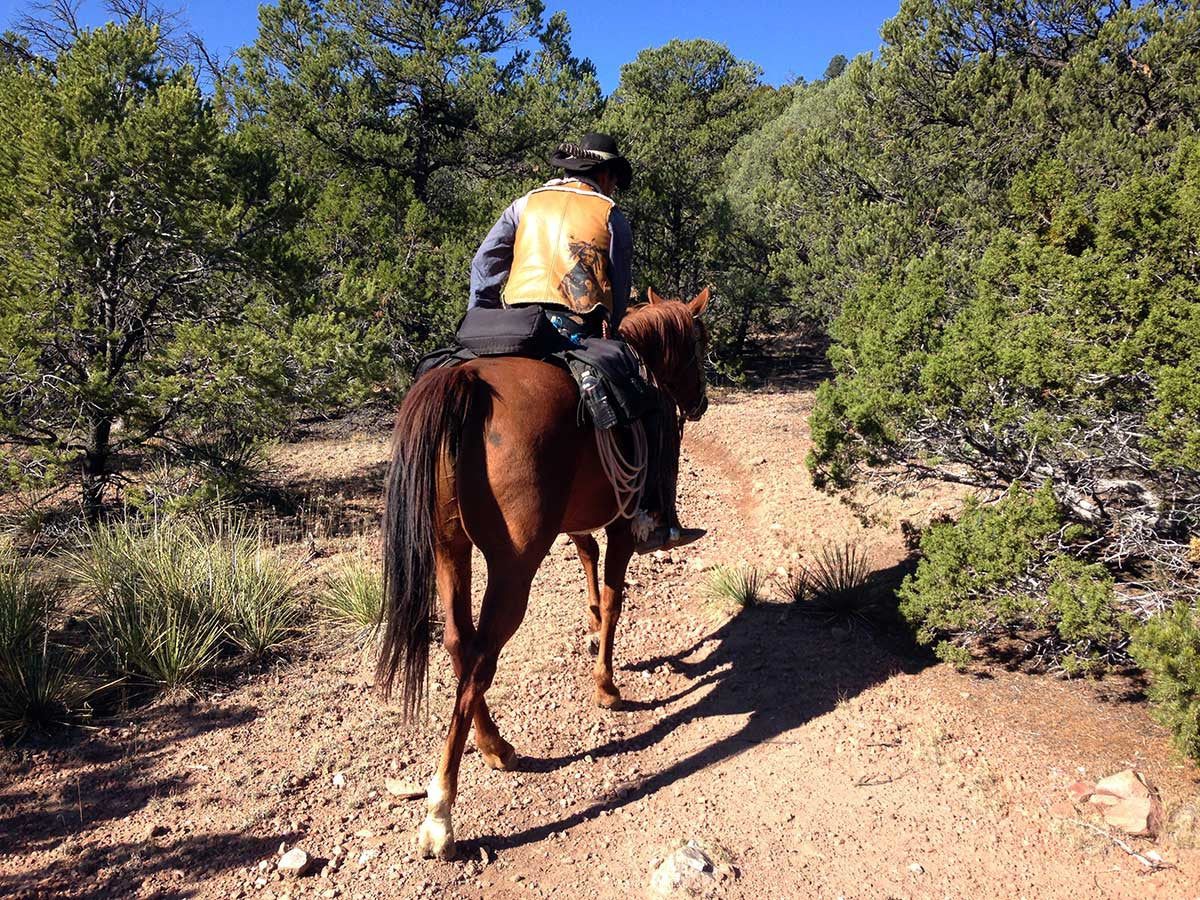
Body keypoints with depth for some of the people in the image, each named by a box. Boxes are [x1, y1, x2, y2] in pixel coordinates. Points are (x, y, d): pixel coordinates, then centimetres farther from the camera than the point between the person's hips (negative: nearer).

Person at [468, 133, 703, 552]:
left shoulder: (527, 204, 19)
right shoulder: (611, 215, 10)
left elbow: (485, 261, 12)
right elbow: (620, 290, 6)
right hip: (580, 333, -3)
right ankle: (657, 521, 5)